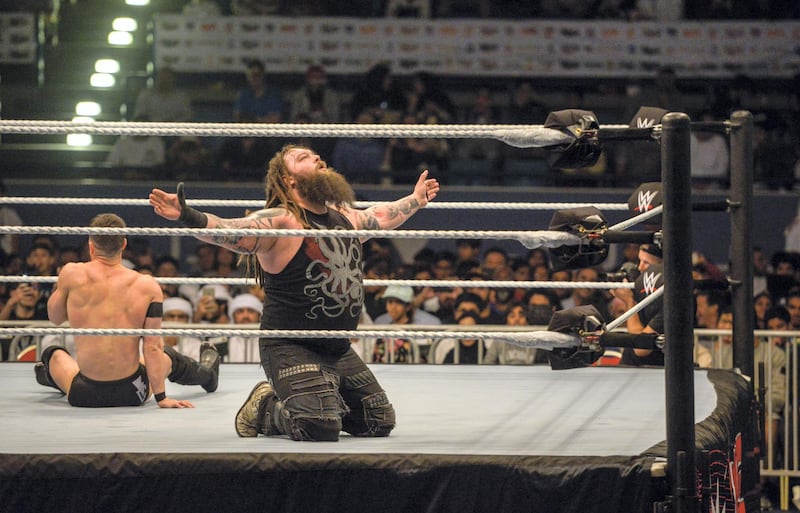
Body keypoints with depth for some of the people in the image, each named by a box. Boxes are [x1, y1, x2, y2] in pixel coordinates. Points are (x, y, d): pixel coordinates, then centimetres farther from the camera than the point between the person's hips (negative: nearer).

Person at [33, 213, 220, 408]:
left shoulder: (72, 274, -12)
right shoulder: (147, 286, -9)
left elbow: (55, 317, 5)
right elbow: (152, 347, -9)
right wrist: (161, 397, -5)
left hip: (84, 396, -1)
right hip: (132, 395, 1)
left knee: (54, 355, 34)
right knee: (166, 357, 37)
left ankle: (49, 377, 67)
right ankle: (207, 375, 66)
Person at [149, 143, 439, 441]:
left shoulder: (344, 217, 11)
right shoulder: (280, 221, -15)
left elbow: (379, 217, 32)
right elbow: (232, 232, -31)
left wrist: (416, 200, 46)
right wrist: (187, 216, -48)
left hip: (339, 348, 8)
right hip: (292, 347, -8)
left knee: (380, 423, 15)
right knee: (320, 429, -26)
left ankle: (301, 404, 28)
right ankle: (265, 408, 5)